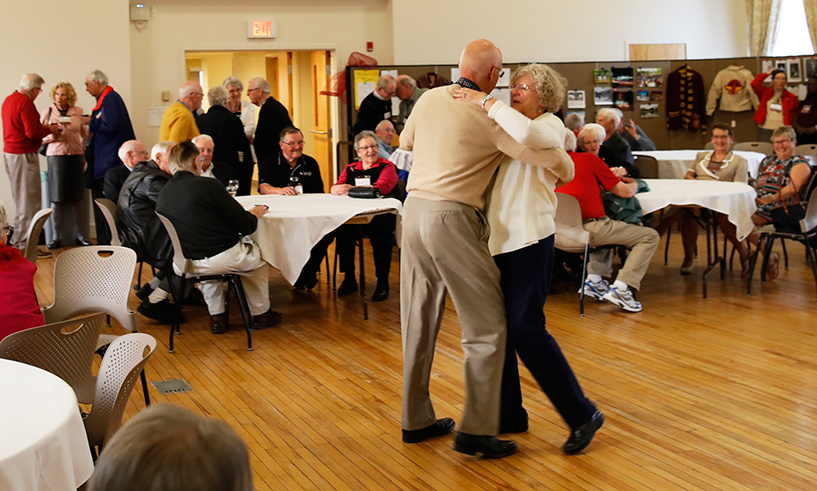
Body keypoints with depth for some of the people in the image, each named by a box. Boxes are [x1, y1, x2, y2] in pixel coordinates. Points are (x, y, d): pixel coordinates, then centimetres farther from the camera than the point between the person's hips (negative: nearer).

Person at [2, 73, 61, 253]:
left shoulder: (9, 100, 15)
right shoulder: (25, 103, -17)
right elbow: (32, 132, -21)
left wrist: (43, 127, 17)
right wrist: (50, 130, -5)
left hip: (9, 152, 10)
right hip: (23, 155, -10)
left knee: (20, 199, 16)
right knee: (30, 200, -5)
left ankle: (17, 241, 20)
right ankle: (25, 244, -4)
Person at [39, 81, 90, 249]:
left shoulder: (78, 112, 6)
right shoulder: (47, 112, 3)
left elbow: (85, 133, 15)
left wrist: (84, 153, 8)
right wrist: (51, 136, -14)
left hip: (75, 156, 1)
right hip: (55, 156, -1)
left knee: (76, 197, 3)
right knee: (56, 198, -2)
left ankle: (78, 234, 11)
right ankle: (57, 236, 5)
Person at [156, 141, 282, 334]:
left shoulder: (163, 193, 2)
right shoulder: (208, 185, -14)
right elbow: (246, 226, -11)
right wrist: (255, 214, 13)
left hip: (182, 266, 5)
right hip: (223, 258, -5)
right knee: (257, 257, 26)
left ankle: (217, 316, 37)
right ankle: (261, 314, 36)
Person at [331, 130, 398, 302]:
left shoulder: (387, 167, 6)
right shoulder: (350, 169, 21)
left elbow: (381, 188, -14)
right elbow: (335, 189, 8)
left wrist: (353, 189, -21)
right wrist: (339, 189, -18)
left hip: (382, 213, -3)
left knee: (380, 229, -36)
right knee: (342, 227, -30)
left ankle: (382, 282, -23)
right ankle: (349, 279, -17)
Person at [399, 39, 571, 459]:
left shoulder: (430, 98, 8)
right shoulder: (489, 116, -11)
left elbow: (405, 141, 27)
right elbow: (548, 156, -11)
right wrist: (564, 163, 11)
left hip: (414, 209, 8)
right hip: (451, 219, -7)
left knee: (419, 321, 14)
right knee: (486, 325, 1)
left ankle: (416, 420, 23)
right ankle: (476, 430, 0)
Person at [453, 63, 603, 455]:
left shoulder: (551, 126, -3)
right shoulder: (505, 128, 21)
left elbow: (527, 134, -27)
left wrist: (486, 103, -19)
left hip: (529, 238, -8)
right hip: (498, 237, 8)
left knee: (524, 325, -13)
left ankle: (582, 414, -3)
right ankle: (508, 415, 19)